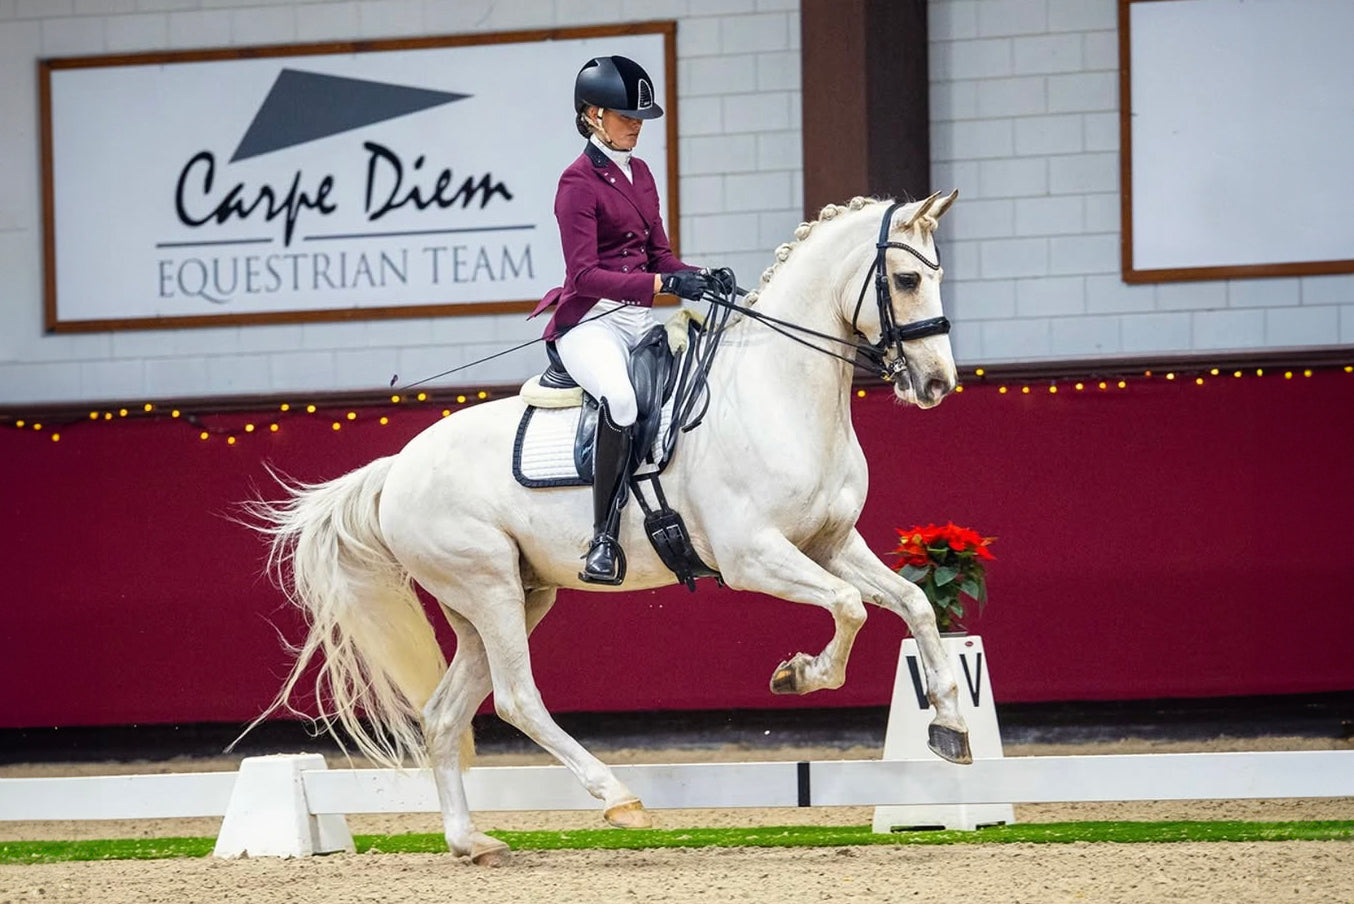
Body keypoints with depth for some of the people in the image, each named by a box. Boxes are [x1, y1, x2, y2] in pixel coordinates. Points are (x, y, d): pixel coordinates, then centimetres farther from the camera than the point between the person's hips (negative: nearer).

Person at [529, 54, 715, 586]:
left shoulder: (639, 174, 17)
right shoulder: (579, 183, -7)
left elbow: (658, 254, 20)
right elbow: (585, 274, -16)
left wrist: (698, 279, -1)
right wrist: (662, 284, -24)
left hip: (639, 321, 9)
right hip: (590, 322, -9)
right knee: (619, 399, -36)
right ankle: (604, 539, -33)